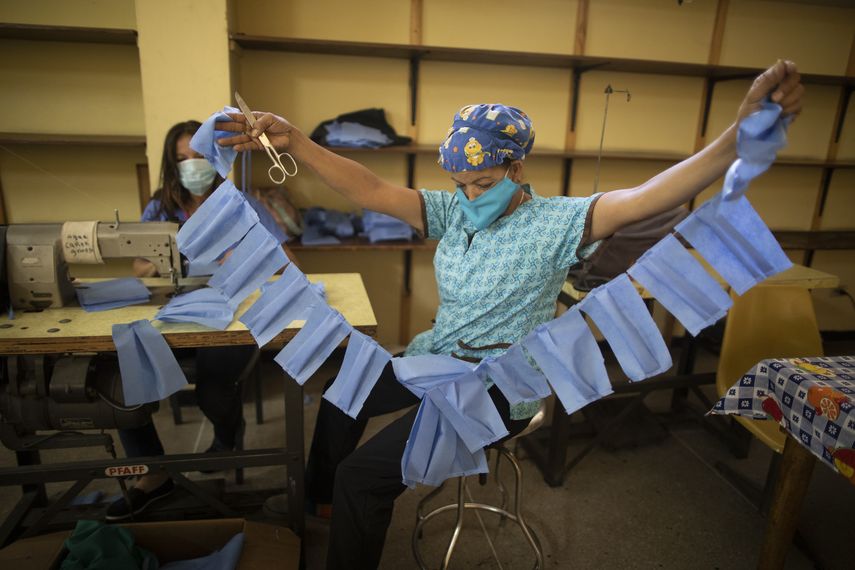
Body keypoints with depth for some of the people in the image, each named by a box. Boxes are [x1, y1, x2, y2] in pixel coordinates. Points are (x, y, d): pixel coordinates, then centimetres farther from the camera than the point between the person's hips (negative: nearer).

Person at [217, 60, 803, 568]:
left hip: (499, 387, -7)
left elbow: (643, 198, -30)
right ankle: (321, 499, 51)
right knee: (343, 393, 23)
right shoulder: (454, 210, -1)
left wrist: (741, 135, -45)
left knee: (363, 474, -14)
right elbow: (373, 191, -10)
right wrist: (294, 140, -20)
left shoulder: (554, 222, -16)